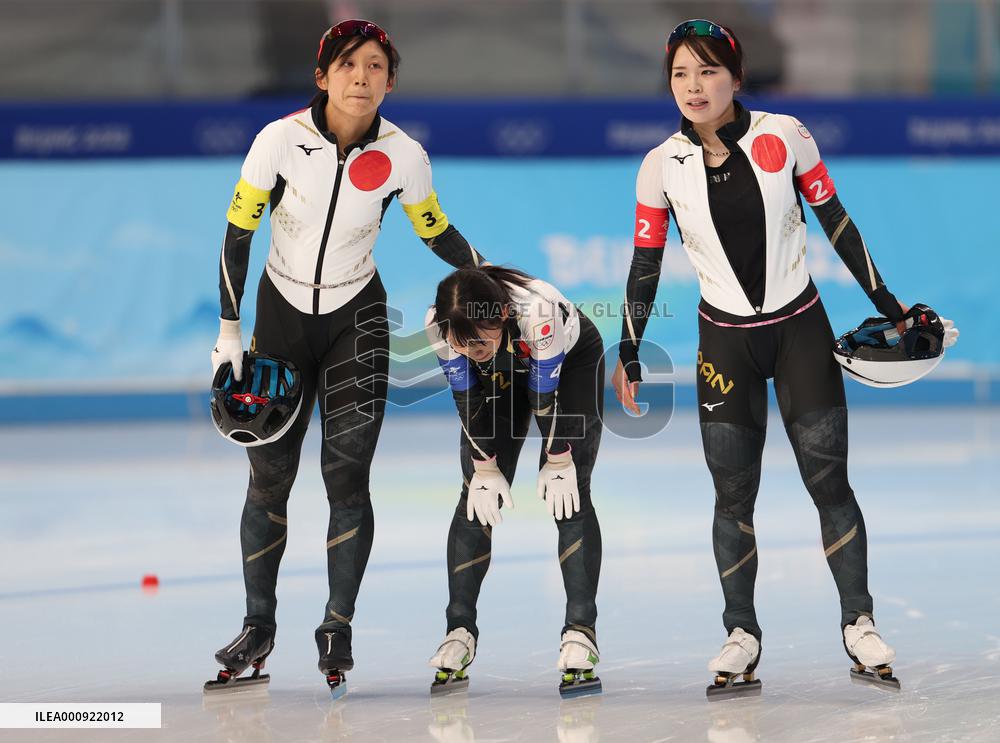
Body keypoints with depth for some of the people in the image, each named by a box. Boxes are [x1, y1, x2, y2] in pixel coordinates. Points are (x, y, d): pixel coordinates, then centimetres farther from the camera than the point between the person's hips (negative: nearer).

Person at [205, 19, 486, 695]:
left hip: (356, 319, 0)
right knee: (269, 474, 3)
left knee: (347, 473, -9)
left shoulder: (403, 156, -14)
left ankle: (338, 629, 4)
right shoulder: (281, 140, -18)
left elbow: (437, 232, 4)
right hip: (281, 313, 0)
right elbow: (238, 231, -8)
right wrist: (229, 330, -7)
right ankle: (259, 627, 19)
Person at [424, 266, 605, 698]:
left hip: (572, 360, -3)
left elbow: (547, 397, -31)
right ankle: (460, 631, -2)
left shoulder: (538, 312, -44)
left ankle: (581, 632, -15)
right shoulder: (439, 325, -33)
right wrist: (485, 467, -14)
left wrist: (558, 463, -19)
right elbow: (468, 400, -19)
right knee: (477, 496, -5)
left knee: (569, 496, -14)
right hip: (501, 374, 3)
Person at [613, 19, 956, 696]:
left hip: (801, 329, -1)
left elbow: (836, 222, 0)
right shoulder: (662, 167, -6)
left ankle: (859, 624, 9)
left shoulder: (785, 137, -10)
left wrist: (885, 303, 4)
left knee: (828, 480, -2)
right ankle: (743, 635, 10)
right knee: (733, 490, 0)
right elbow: (646, 264, 4)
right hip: (726, 341, 1)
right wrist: (628, 354, 6)